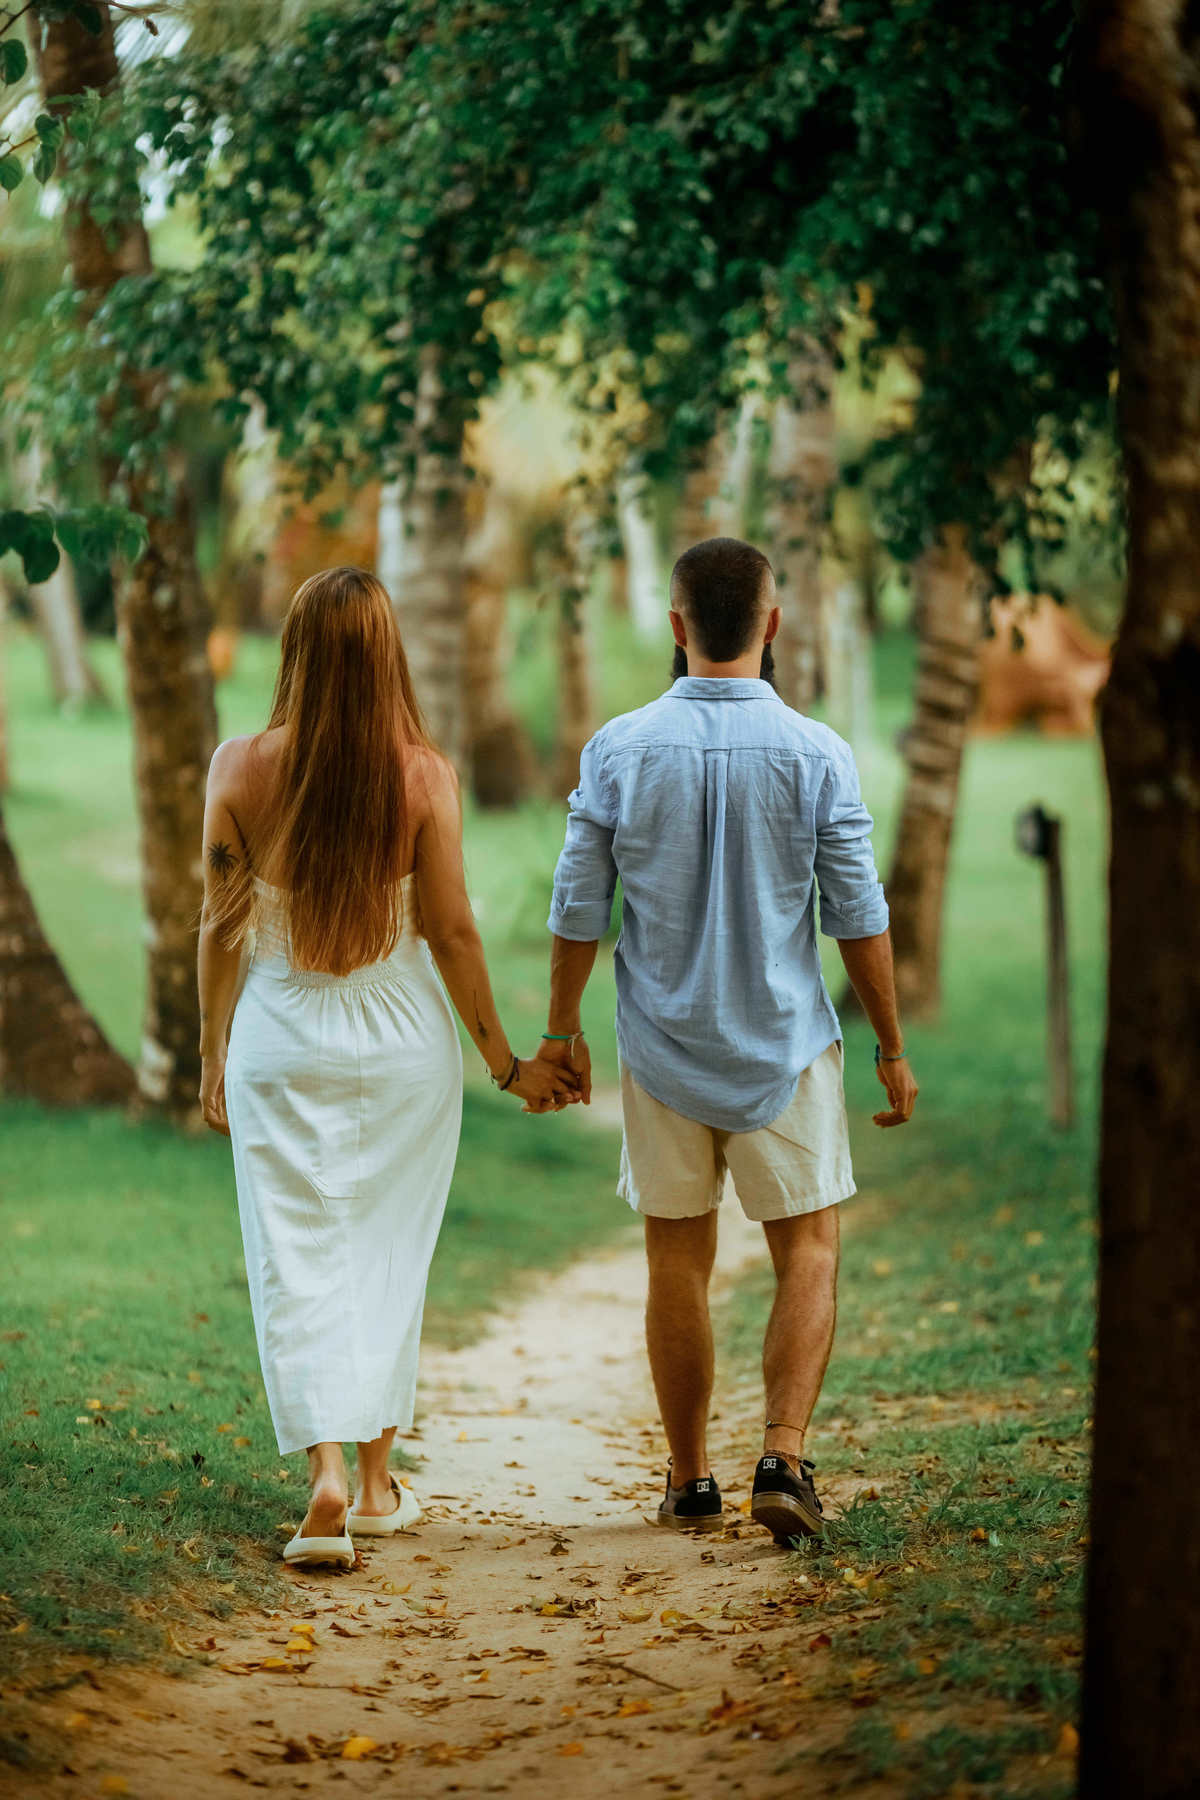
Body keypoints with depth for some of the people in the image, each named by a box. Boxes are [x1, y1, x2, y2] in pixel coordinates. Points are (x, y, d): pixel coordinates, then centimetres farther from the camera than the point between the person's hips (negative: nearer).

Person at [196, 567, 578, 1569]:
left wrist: (213, 1058, 10)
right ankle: (378, 1482, 22)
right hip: (401, 1035, 1)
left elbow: (222, 927, -2)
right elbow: (451, 932, -6)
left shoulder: (240, 770, -8)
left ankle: (326, 1472, -13)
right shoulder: (424, 774, -10)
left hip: (280, 1038, 0)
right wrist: (506, 1063, 5)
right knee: (388, 1257, 15)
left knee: (297, 1259, 3)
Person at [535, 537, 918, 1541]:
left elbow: (579, 910, 0)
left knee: (678, 1264, 11)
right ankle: (783, 1458, -9)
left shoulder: (619, 751, -5)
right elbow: (859, 919, -6)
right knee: (808, 1255, 7)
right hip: (784, 1044, -2)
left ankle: (691, 1482, 17)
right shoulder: (815, 755, -9)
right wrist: (893, 1047, 4)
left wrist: (562, 1029, 13)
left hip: (663, 1046, 2)